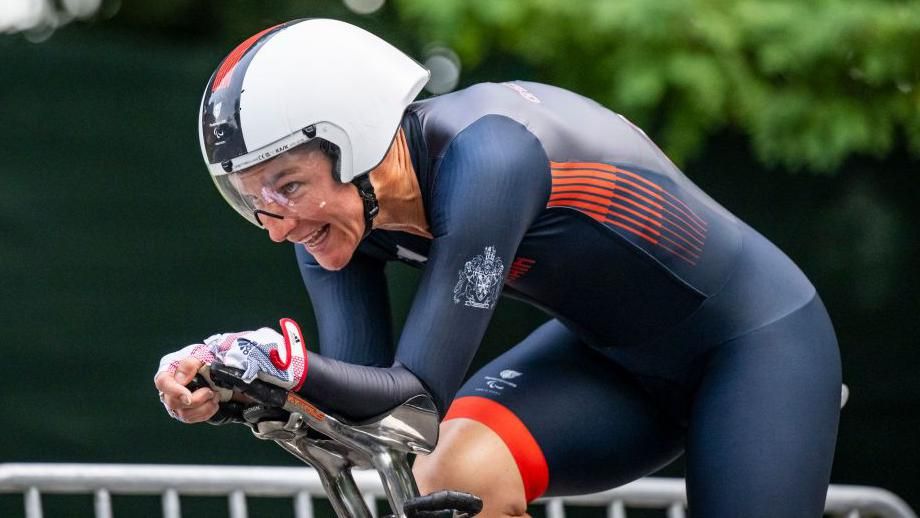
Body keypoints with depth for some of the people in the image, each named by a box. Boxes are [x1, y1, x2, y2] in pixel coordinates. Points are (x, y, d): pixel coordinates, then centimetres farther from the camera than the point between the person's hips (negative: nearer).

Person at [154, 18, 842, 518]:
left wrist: (284, 359, -52)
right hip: (617, 357, 6)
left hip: (758, 342, -6)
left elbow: (421, 389, -37)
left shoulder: (484, 157, -35)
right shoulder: (340, 211, -13)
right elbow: (359, 397, -16)